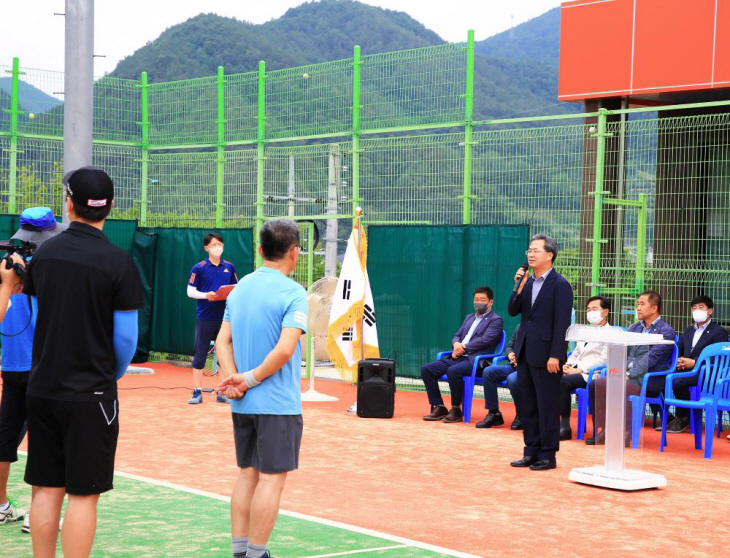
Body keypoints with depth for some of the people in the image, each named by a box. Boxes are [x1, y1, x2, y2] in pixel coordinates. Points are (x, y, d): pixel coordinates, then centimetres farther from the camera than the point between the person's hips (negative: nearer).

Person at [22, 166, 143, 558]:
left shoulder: (44, 253, 3)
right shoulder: (118, 262, -11)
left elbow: (40, 316, 12)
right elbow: (126, 337, -8)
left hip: (42, 389, 5)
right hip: (91, 394, -5)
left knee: (46, 489, 11)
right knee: (83, 494, 0)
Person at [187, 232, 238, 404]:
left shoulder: (229, 267, 8)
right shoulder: (199, 268, -3)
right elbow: (190, 291, -3)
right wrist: (206, 295, -20)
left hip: (225, 318, 3)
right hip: (204, 318, -3)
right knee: (200, 356, 1)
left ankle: (222, 393, 14)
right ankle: (197, 393, 7)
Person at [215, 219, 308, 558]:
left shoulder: (240, 288, 8)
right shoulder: (293, 293, -13)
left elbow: (223, 341, 4)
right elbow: (285, 349, -22)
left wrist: (234, 379, -6)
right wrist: (251, 379, -13)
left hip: (242, 403, 7)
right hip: (278, 403, -7)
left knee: (247, 474, 14)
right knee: (272, 478, 1)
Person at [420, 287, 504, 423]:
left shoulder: (495, 320, 2)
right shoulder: (469, 318, 25)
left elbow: (484, 340, -11)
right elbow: (457, 336, 21)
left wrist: (463, 347, -12)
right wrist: (456, 344, -3)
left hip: (476, 360, -8)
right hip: (458, 358, 8)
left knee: (453, 371, -37)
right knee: (426, 369, -9)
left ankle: (456, 410, -21)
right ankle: (439, 407, -4)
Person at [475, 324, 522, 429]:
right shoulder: (519, 327, 19)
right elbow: (509, 346, 25)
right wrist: (510, 354, -1)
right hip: (515, 365, 8)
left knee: (512, 379, -37)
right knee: (488, 371, -14)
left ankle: (521, 416, -12)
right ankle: (493, 413, -9)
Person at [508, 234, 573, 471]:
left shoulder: (560, 285, -10)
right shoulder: (527, 282, 12)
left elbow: (561, 323, -14)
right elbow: (513, 311, 9)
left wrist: (555, 356, -19)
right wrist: (519, 288, -5)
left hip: (545, 355, -8)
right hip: (525, 352, 8)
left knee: (547, 407, 0)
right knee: (528, 406, 12)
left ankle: (548, 455, 6)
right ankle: (532, 452, 20)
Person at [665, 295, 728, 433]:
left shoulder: (719, 331, 4)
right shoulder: (688, 331, 26)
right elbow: (677, 351, 19)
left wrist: (694, 362, -17)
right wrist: (678, 361, -6)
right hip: (686, 370, 6)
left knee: (677, 382, -34)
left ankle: (683, 419, -14)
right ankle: (665, 416, -11)